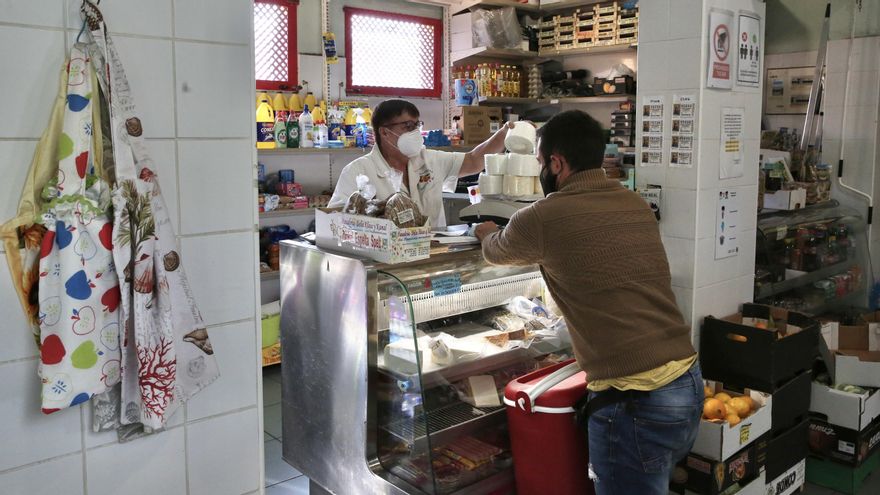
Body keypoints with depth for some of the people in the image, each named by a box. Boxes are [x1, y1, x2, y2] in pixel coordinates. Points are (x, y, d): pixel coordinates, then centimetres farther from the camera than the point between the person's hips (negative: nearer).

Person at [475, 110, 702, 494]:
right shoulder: (636, 205, 8)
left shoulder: (543, 217, -11)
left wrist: (488, 235, 36)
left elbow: (497, 253, 12)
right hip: (689, 383, 7)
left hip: (633, 402, -7)